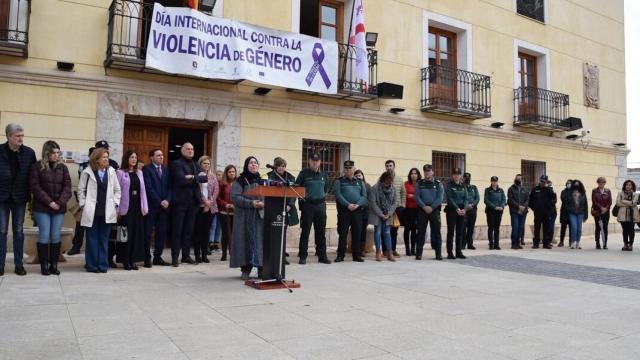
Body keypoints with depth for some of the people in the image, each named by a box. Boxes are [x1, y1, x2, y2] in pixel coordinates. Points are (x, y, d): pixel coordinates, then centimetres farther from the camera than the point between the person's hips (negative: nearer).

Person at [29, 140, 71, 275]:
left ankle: (54, 265, 9)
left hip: (59, 208, 3)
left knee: (56, 236, 3)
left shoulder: (62, 167, 8)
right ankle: (44, 265, 5)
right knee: (44, 235, -3)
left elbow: (67, 186, 2)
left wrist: (60, 202, -11)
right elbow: (35, 187, -7)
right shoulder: (37, 167, 0)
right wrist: (49, 202, -14)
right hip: (42, 208, -2)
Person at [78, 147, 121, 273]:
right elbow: (81, 190, 3)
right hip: (92, 211, -2)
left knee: (104, 239, 6)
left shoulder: (111, 171, 5)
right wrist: (84, 205, -2)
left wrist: (115, 204, 4)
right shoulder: (87, 172, -2)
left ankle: (103, 265, 13)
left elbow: (117, 190, 11)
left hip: (107, 212, 2)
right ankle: (92, 265, 12)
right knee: (92, 239, 4)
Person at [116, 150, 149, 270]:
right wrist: (117, 209, -10)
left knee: (137, 233, 5)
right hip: (126, 207, -5)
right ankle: (125, 261, 7)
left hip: (137, 207, 5)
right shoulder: (120, 172, -2)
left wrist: (145, 207, 5)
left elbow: (143, 190, 11)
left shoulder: (139, 173, 13)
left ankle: (133, 260, 13)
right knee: (126, 234, -2)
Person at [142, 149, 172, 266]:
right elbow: (149, 188, -9)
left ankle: (157, 257, 14)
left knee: (162, 233, 6)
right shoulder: (147, 169, -2)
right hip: (151, 206, -5)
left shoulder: (166, 170, 15)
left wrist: (167, 200, -5)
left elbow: (169, 187, 11)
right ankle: (147, 258, 8)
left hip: (164, 206, 5)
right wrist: (159, 202, -12)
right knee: (148, 233, 0)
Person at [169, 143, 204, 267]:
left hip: (193, 200, 6)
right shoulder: (176, 163, -3)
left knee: (189, 230, 10)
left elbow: (205, 178, 5)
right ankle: (175, 258, 3)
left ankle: (186, 255, 18)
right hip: (180, 201, -6)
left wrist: (193, 177, -11)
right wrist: (196, 179, -5)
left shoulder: (195, 164, 18)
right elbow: (181, 180, -18)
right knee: (177, 230, -1)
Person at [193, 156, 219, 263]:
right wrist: (205, 201, -12)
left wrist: (210, 203, -7)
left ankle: (204, 254, 11)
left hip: (210, 207, 3)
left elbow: (216, 190, 4)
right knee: (198, 230, -1)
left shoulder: (213, 176, 11)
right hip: (199, 206, -3)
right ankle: (197, 255, 5)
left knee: (206, 230, 5)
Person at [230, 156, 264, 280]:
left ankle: (261, 268, 4)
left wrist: (264, 204, -11)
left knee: (261, 240, -2)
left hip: (260, 216, 3)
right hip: (244, 217, -3)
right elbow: (235, 197, -9)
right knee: (246, 240, -5)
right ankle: (246, 269, 3)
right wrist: (251, 203, -18)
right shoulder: (240, 181, 2)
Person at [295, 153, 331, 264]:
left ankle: (322, 256, 14)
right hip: (307, 204, -4)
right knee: (305, 231, -1)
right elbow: (296, 187, 1)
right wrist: (301, 197, -6)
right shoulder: (304, 173, 0)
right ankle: (303, 256, 5)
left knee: (321, 231, 7)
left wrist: (324, 195, 13)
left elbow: (327, 187, 25)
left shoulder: (323, 174, 12)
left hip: (321, 205, 4)